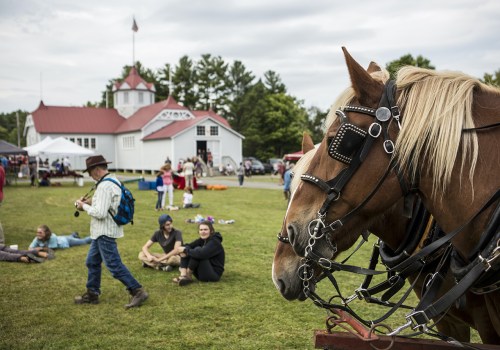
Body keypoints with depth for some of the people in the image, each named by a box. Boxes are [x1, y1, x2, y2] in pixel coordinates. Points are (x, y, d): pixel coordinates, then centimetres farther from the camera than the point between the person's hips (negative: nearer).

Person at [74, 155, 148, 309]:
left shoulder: (104, 186, -21)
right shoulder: (113, 180, 11)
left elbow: (100, 213, -26)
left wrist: (84, 206, -12)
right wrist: (91, 201, 6)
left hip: (105, 232, -11)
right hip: (102, 232, 11)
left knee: (114, 264, -8)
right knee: (92, 262, 18)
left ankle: (138, 291, -5)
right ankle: (92, 294, 28)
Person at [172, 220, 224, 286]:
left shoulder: (214, 242, -17)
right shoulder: (202, 240, 8)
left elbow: (202, 254, -34)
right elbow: (188, 246, -1)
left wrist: (185, 250, -23)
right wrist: (183, 251, -25)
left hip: (214, 274, -9)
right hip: (201, 273, 9)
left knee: (197, 250, -26)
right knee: (185, 253, -2)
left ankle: (188, 277, -13)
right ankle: (183, 276, -21)